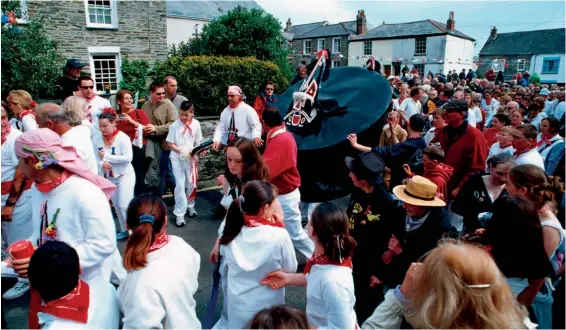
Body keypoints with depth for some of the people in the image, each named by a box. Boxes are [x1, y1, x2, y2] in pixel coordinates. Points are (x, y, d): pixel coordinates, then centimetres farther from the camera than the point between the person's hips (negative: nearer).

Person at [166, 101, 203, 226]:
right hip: (177, 158, -2)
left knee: (192, 183, 12)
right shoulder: (175, 125, -10)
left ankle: (190, 205, 36)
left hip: (190, 158, 2)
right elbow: (169, 143, -5)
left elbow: (198, 142, 4)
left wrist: (195, 153, -12)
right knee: (180, 185, -3)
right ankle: (179, 213, 6)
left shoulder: (196, 124, -5)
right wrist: (181, 150, -20)